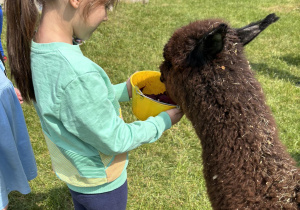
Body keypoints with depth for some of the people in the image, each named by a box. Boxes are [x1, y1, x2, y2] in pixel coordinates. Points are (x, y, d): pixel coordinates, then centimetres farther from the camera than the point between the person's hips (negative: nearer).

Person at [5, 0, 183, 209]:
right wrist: (164, 121, -12)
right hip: (101, 182, -6)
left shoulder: (33, 48, -14)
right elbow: (115, 141, -25)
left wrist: (124, 90, 2)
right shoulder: (78, 74, -40)